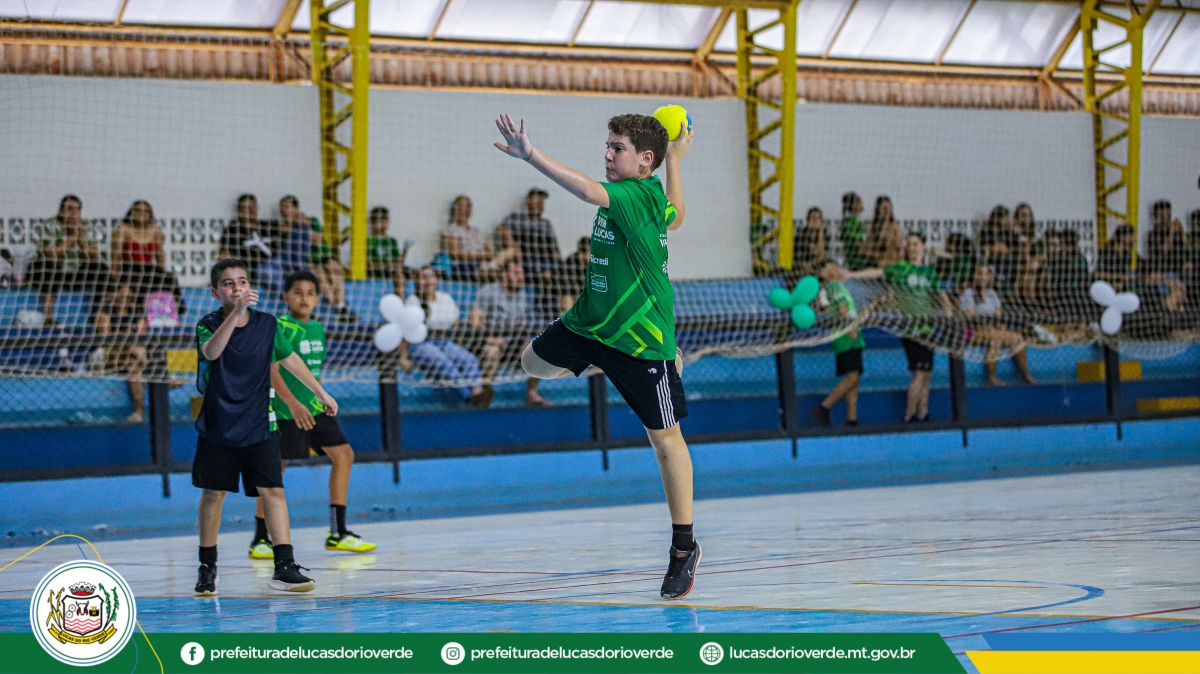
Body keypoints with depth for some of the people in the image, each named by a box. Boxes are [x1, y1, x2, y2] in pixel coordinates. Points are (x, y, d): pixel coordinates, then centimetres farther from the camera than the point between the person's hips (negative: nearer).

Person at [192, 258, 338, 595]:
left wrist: (321, 392, 23)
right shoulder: (209, 325, -8)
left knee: (273, 491, -8)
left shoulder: (267, 325, 1)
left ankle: (284, 566, -10)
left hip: (259, 427, 1)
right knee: (213, 494, 6)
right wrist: (236, 312, -42)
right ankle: (207, 567, 21)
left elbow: (289, 359, 17)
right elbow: (211, 352, -31)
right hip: (218, 427, -1)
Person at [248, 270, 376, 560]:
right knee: (275, 468, -7)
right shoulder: (279, 327, -12)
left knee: (343, 455, 5)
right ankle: (260, 538, 4)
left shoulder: (316, 328, 12)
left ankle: (337, 533, 10)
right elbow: (272, 370, -20)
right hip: (284, 411, -8)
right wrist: (293, 404, -29)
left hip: (313, 408, 8)